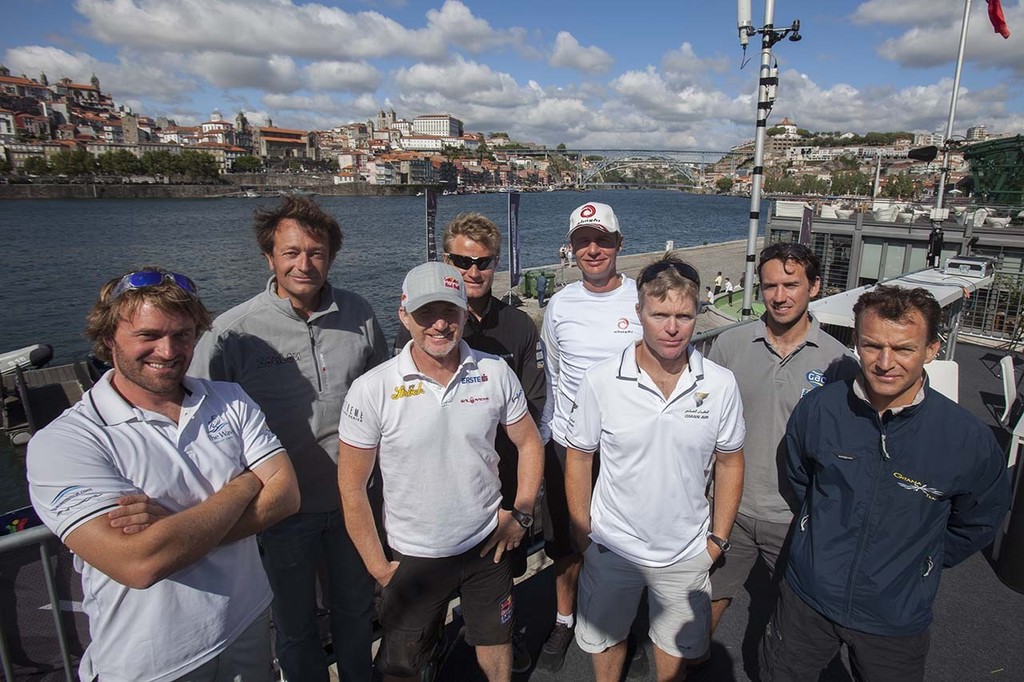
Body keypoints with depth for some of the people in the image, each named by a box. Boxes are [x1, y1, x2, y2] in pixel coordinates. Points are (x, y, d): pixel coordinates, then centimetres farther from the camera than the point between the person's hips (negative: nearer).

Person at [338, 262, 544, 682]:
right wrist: (377, 566, -7)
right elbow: (352, 485, -9)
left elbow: (529, 443, 5)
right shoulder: (372, 390, -17)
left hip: (487, 546, 2)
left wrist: (521, 513, -2)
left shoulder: (496, 373, -10)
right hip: (412, 557, -1)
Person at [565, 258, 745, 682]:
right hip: (612, 547, 0)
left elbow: (729, 463, 0)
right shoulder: (601, 380, -17)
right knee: (605, 638, 22)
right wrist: (582, 530, -2)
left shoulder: (721, 385, -13)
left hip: (687, 552, 1)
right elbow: (579, 456, -5)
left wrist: (718, 538, 1)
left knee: (677, 645, 24)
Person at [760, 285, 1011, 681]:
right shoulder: (817, 409, -15)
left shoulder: (969, 440, -19)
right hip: (806, 598, 1)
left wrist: (919, 566, 5)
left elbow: (977, 524, 2)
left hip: (896, 621, -1)